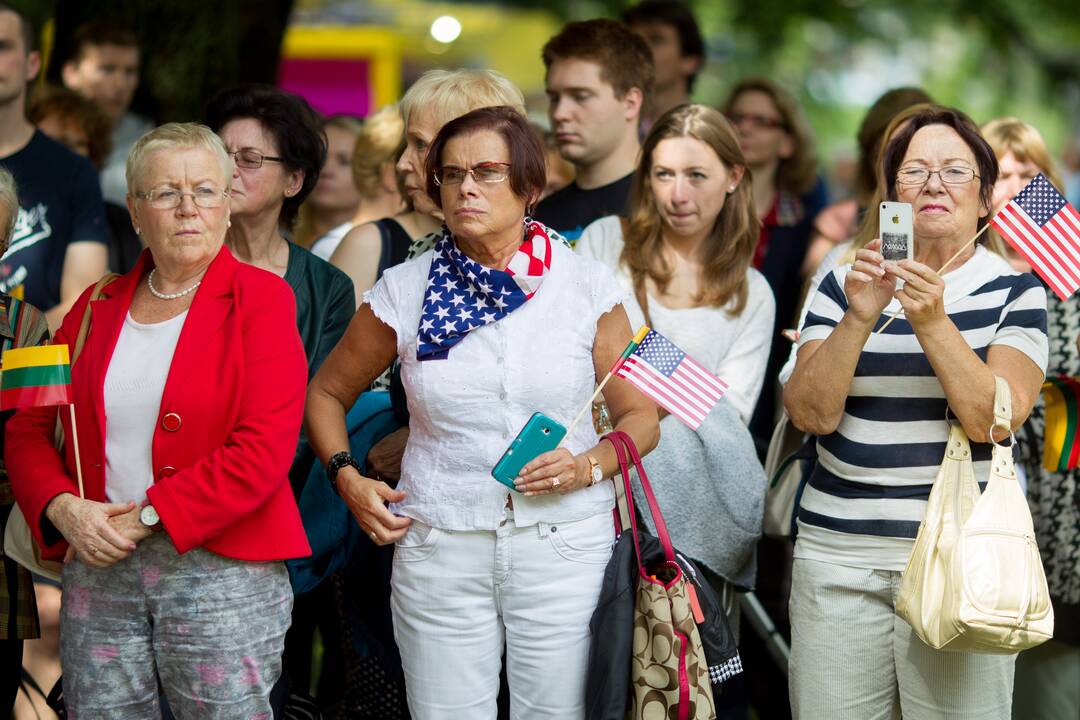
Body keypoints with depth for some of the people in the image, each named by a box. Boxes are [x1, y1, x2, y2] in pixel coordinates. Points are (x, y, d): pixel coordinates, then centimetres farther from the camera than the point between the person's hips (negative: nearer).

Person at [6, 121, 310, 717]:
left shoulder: (260, 300, -2)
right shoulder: (98, 307, 13)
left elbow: (264, 449, -12)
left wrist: (149, 517, -14)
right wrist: (62, 508, -6)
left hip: (221, 571, -4)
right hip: (98, 567, 4)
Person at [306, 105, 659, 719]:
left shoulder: (588, 287, 1)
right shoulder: (405, 290, 2)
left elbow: (640, 416, 7)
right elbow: (327, 393, 15)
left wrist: (589, 466, -12)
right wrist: (347, 478, 0)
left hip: (565, 545, 0)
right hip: (439, 547, 1)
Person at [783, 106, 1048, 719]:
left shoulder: (1015, 290, 2)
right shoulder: (845, 285, 8)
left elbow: (993, 420, -11)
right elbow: (811, 414, -4)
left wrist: (932, 324, -21)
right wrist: (859, 319, -16)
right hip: (838, 551, 2)